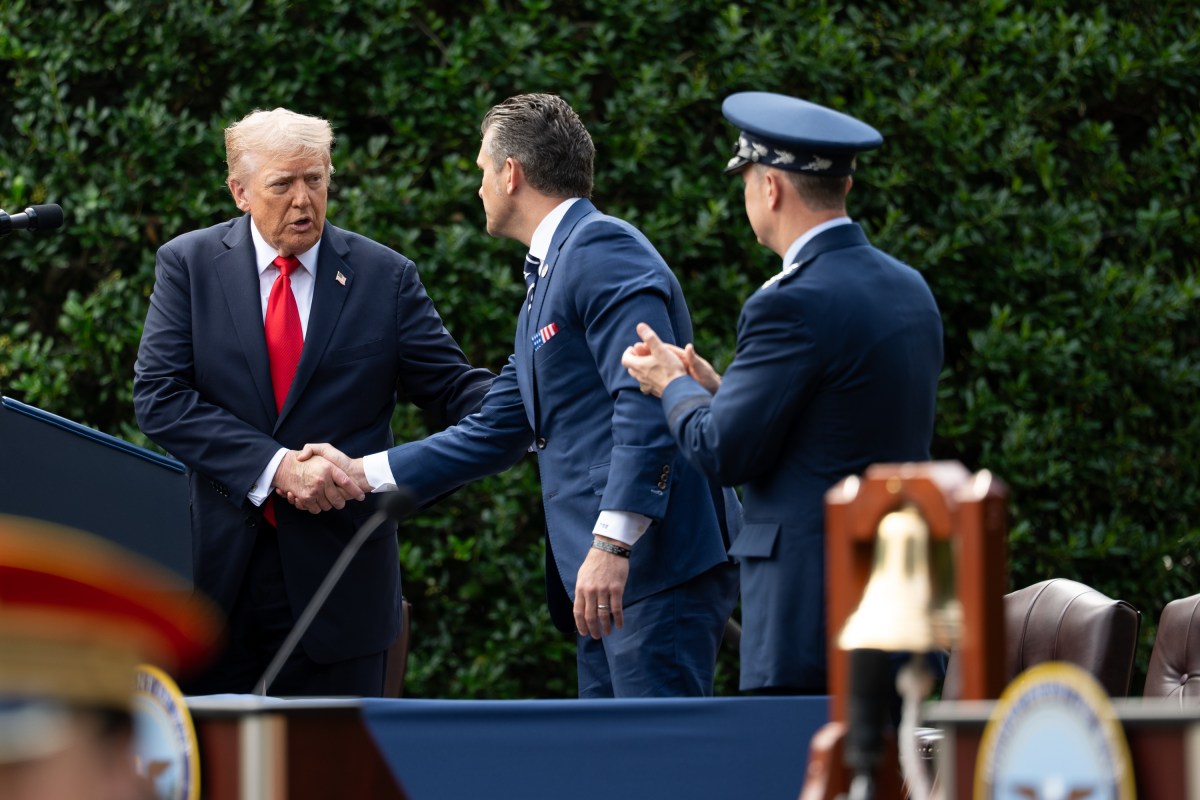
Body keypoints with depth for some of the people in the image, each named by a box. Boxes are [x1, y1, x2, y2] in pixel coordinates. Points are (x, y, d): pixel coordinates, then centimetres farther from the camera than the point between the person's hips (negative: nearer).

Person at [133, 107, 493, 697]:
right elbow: (159, 397, -8)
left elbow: (452, 388, 1)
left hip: (334, 576, 0)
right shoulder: (188, 265, 1)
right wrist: (273, 466, -19)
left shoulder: (385, 277, 4)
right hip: (218, 562, 0)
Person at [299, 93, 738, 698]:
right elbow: (496, 432, 30)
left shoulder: (603, 250, -8)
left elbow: (647, 404, -19)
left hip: (655, 564, -10)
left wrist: (611, 542, -25)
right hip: (602, 578, 10)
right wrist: (365, 473, 28)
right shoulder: (545, 283, 25)